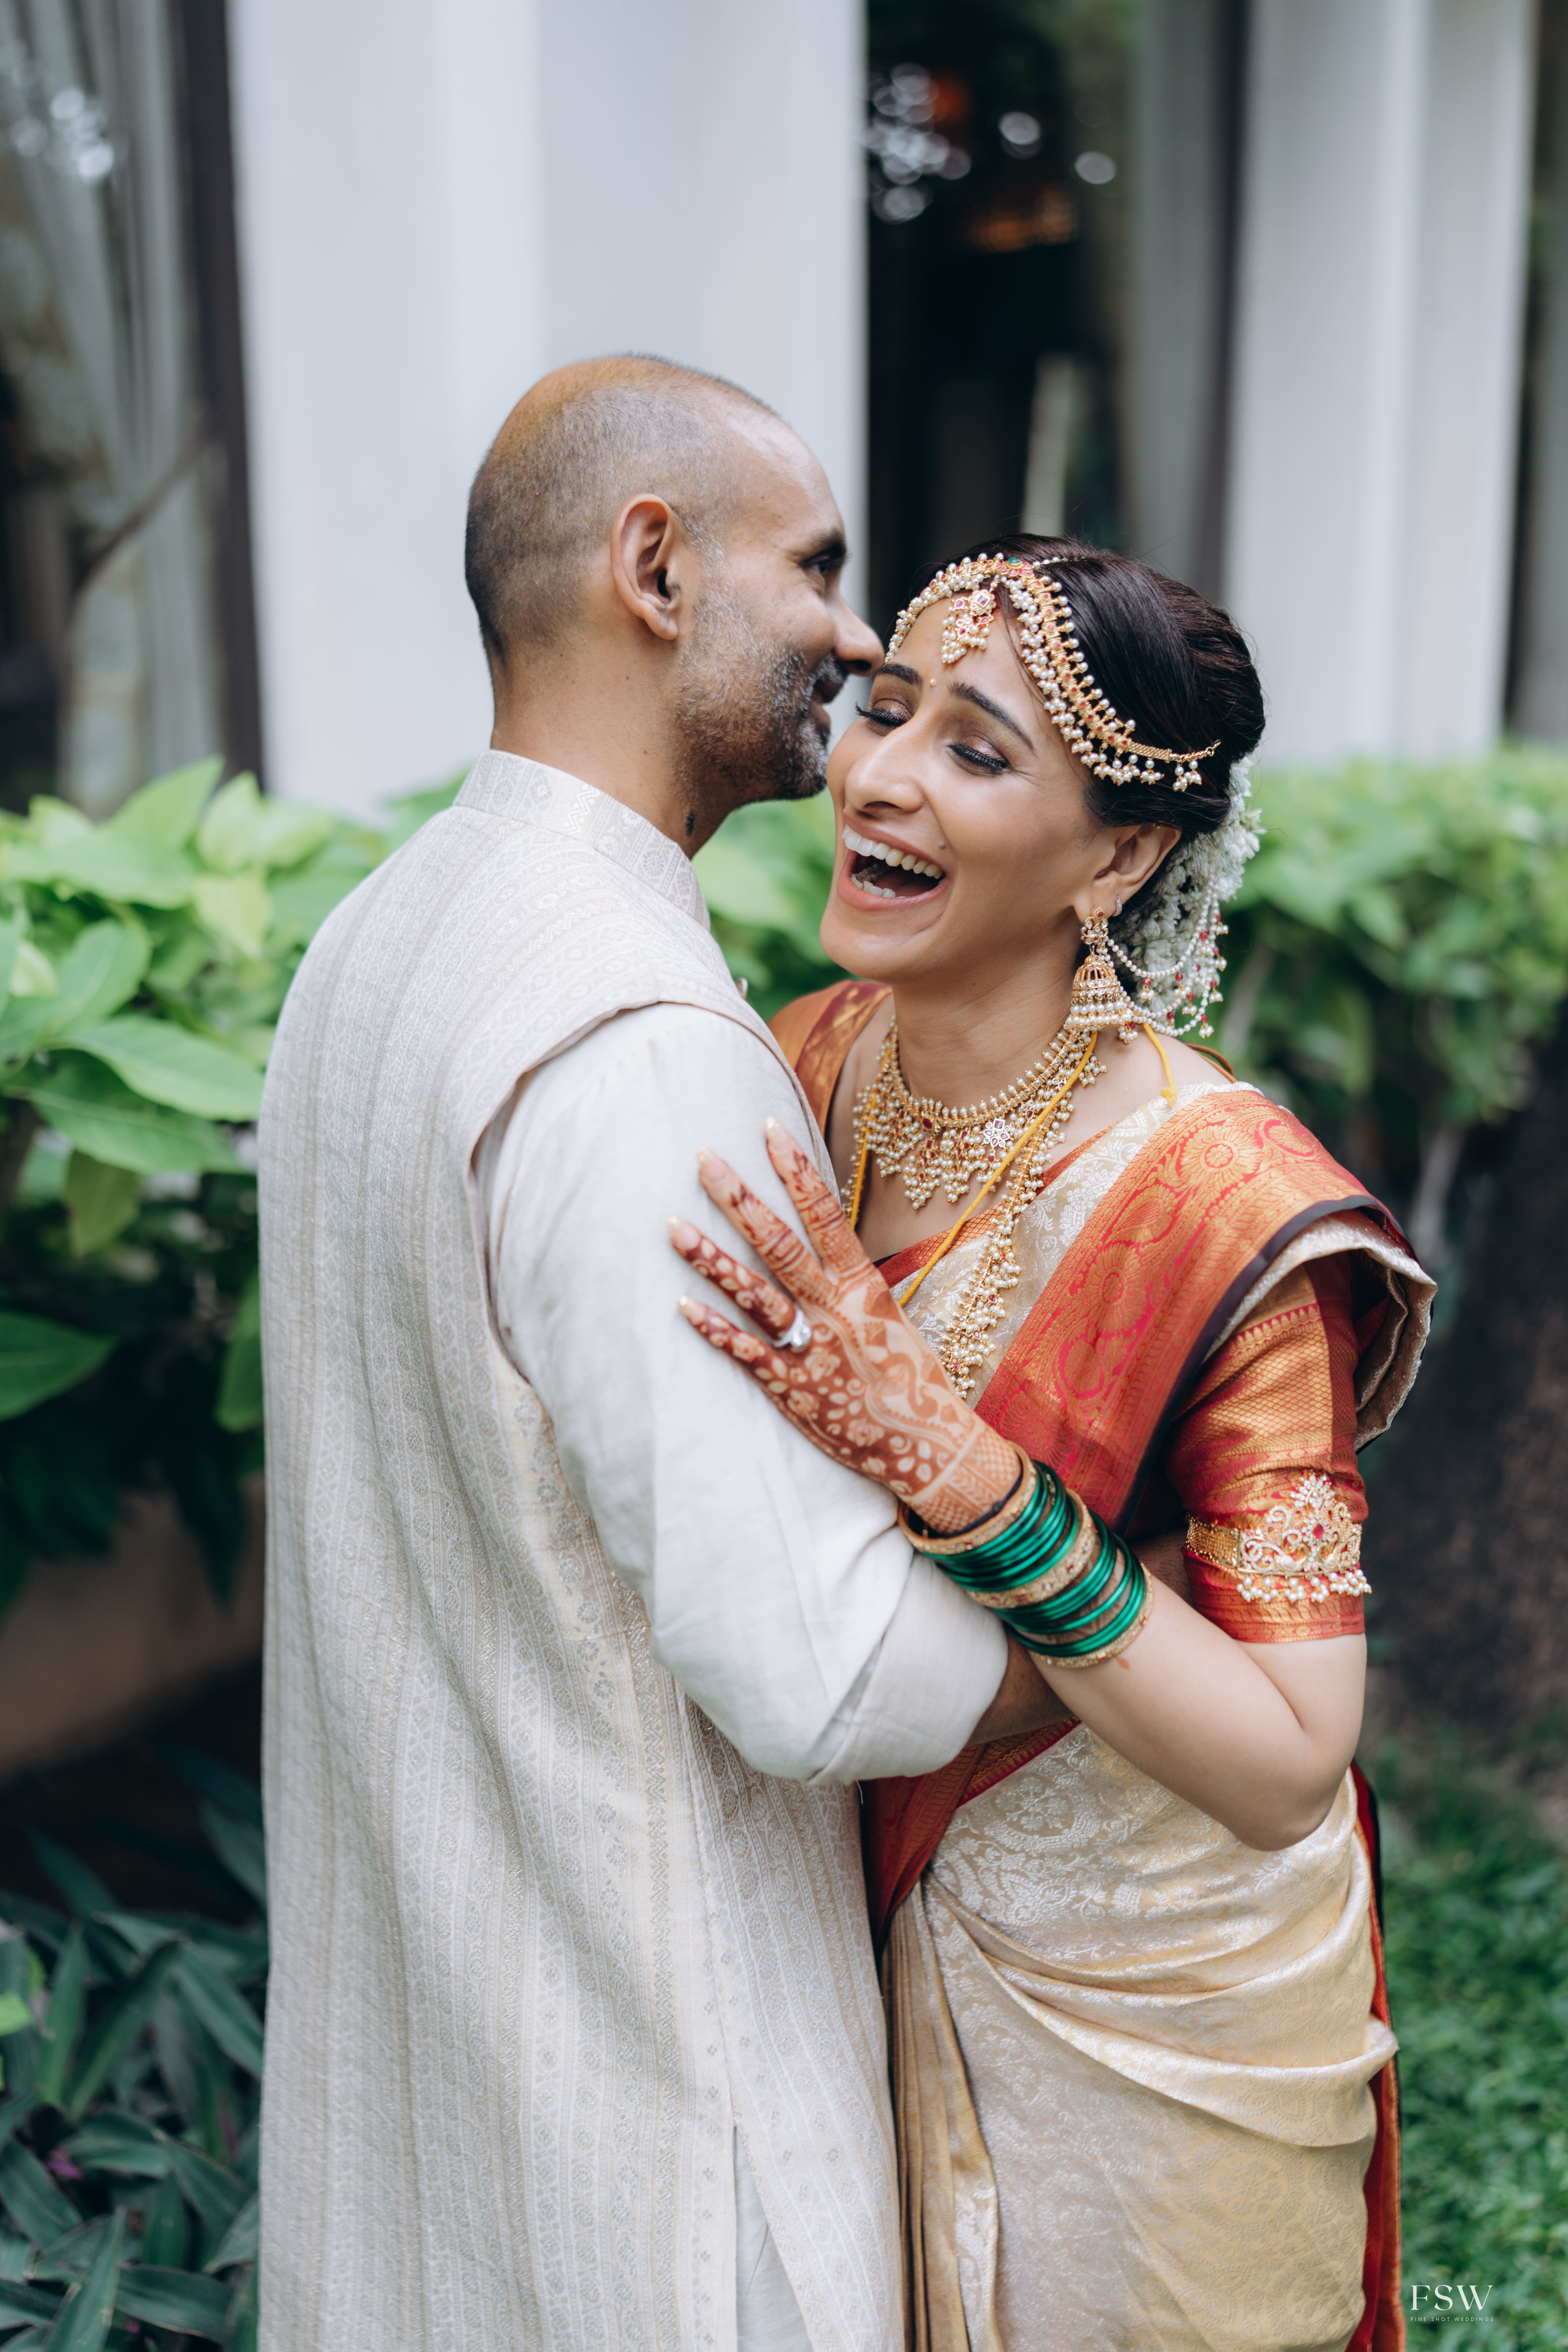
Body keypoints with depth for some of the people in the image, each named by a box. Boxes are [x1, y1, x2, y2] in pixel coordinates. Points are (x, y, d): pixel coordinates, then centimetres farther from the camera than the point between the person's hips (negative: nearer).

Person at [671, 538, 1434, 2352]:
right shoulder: (806, 1069, -10)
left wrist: (954, 1471, -38)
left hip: (1132, 2000, -5)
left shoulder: (1218, 1208, -28)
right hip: (853, 1928, 5)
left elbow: (1285, 1768, -29)